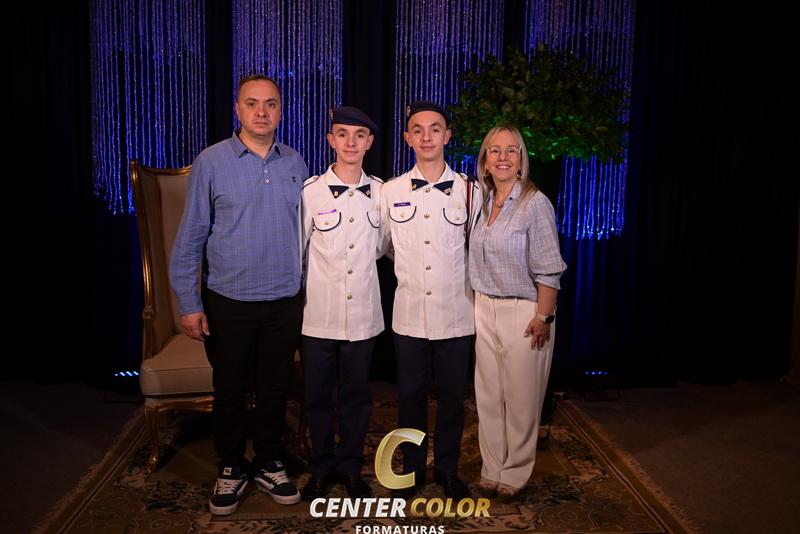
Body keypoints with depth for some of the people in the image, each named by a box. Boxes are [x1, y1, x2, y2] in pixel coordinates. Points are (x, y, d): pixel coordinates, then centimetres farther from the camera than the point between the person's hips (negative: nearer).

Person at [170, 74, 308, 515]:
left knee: (274, 389, 14)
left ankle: (269, 465, 33)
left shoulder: (295, 164, 4)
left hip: (285, 302, 3)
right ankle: (231, 469, 32)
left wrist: (308, 291, 8)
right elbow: (191, 237, -4)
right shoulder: (211, 162, -5)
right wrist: (189, 303, -6)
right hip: (229, 302, -2)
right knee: (230, 390, 12)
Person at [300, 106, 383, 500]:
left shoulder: (382, 192, 2)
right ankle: (322, 468, 30)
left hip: (363, 313, 2)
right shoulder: (310, 191, -5)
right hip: (319, 313, -1)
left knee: (357, 394, 13)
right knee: (318, 395, 10)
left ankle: (350, 467, 31)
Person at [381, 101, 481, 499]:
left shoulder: (470, 191, -1)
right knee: (411, 395, 11)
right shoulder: (391, 191, 1)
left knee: (452, 396, 11)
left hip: (456, 313, 0)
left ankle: (447, 469, 30)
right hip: (409, 313, 1)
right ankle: (412, 469, 29)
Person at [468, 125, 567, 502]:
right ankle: (491, 470, 26)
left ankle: (514, 475, 22)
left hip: (523, 311, -5)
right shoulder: (484, 202, 8)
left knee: (520, 399, 5)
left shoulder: (535, 203, -10)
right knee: (488, 395, 11)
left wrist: (543, 317, -14)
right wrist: (480, 308, 7)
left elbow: (548, 269, -12)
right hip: (486, 310, 6)